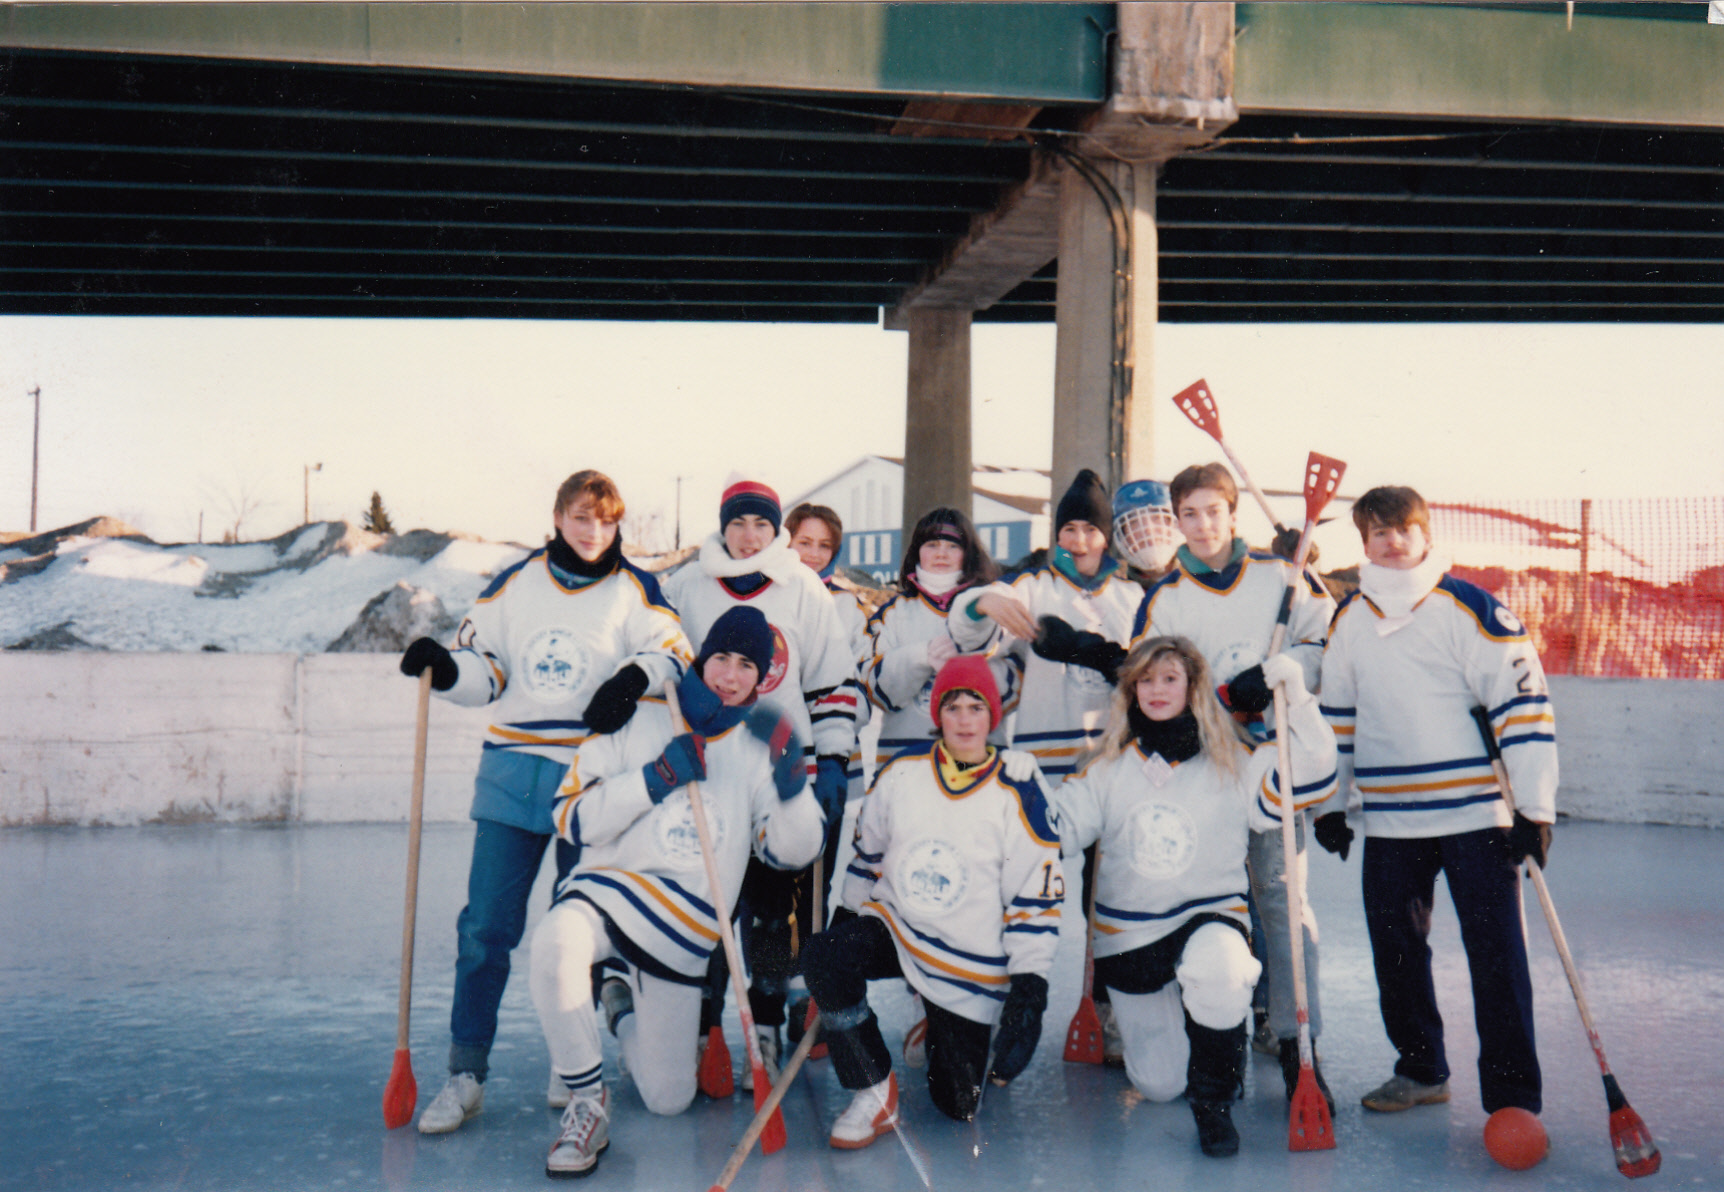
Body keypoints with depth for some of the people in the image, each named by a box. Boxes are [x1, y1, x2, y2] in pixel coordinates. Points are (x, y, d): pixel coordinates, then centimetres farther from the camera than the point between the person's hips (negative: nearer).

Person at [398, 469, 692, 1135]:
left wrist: (636, 676, -18)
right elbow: (485, 670, 11)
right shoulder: (515, 583, 8)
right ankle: (466, 1074, 6)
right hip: (512, 773, 1)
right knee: (485, 925, -2)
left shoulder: (635, 591, 4)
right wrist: (445, 666, -9)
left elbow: (675, 655, 1)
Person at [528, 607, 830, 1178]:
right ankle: (586, 1106, -20)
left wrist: (792, 781, -17)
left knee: (669, 1098, 4)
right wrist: (656, 778, -18)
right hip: (606, 890, -2)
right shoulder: (637, 723, -2)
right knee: (555, 941, -39)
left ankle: (622, 1007, 36)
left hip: (682, 940, 3)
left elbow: (793, 851, 1)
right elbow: (572, 819, -7)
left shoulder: (760, 748, 6)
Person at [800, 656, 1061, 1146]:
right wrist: (850, 915, 12)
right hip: (893, 925, 2)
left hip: (971, 963, -2)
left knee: (958, 1104, 0)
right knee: (822, 959, -29)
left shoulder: (1019, 796, -11)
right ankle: (875, 1096, -11)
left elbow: (1037, 898, -9)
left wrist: (1028, 991, -13)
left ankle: (944, 1031, 37)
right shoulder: (901, 772, -4)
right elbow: (868, 852, 12)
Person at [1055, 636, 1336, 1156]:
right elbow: (1054, 826, -2)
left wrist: (1298, 701, -24)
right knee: (1159, 1085, 3)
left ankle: (1213, 1100, -14)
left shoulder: (1235, 764, -2)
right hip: (1128, 936, 2)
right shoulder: (1107, 770, 3)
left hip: (1211, 917, -2)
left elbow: (1311, 780, -14)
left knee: (1215, 969, -40)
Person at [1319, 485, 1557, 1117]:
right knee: (1395, 950, 12)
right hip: (1388, 821, 5)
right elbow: (1336, 715, 19)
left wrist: (1535, 808, -12)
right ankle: (1421, 1070, 29)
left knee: (1497, 957, -3)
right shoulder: (1349, 620, 10)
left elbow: (1523, 702, -8)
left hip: (1476, 814, -5)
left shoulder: (1469, 608, -6)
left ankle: (1513, 1099, 7)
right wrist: (1331, 803, 18)